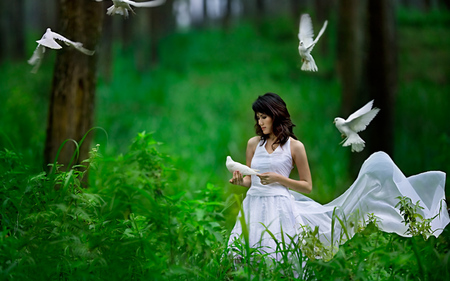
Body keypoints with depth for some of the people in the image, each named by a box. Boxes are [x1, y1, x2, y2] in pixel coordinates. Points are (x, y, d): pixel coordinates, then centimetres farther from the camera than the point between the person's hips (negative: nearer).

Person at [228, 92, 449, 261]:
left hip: (280, 209, -4)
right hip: (254, 209, 5)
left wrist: (277, 178, -12)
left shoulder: (294, 146, -3)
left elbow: (307, 186, 0)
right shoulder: (254, 143, 9)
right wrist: (240, 181, -7)